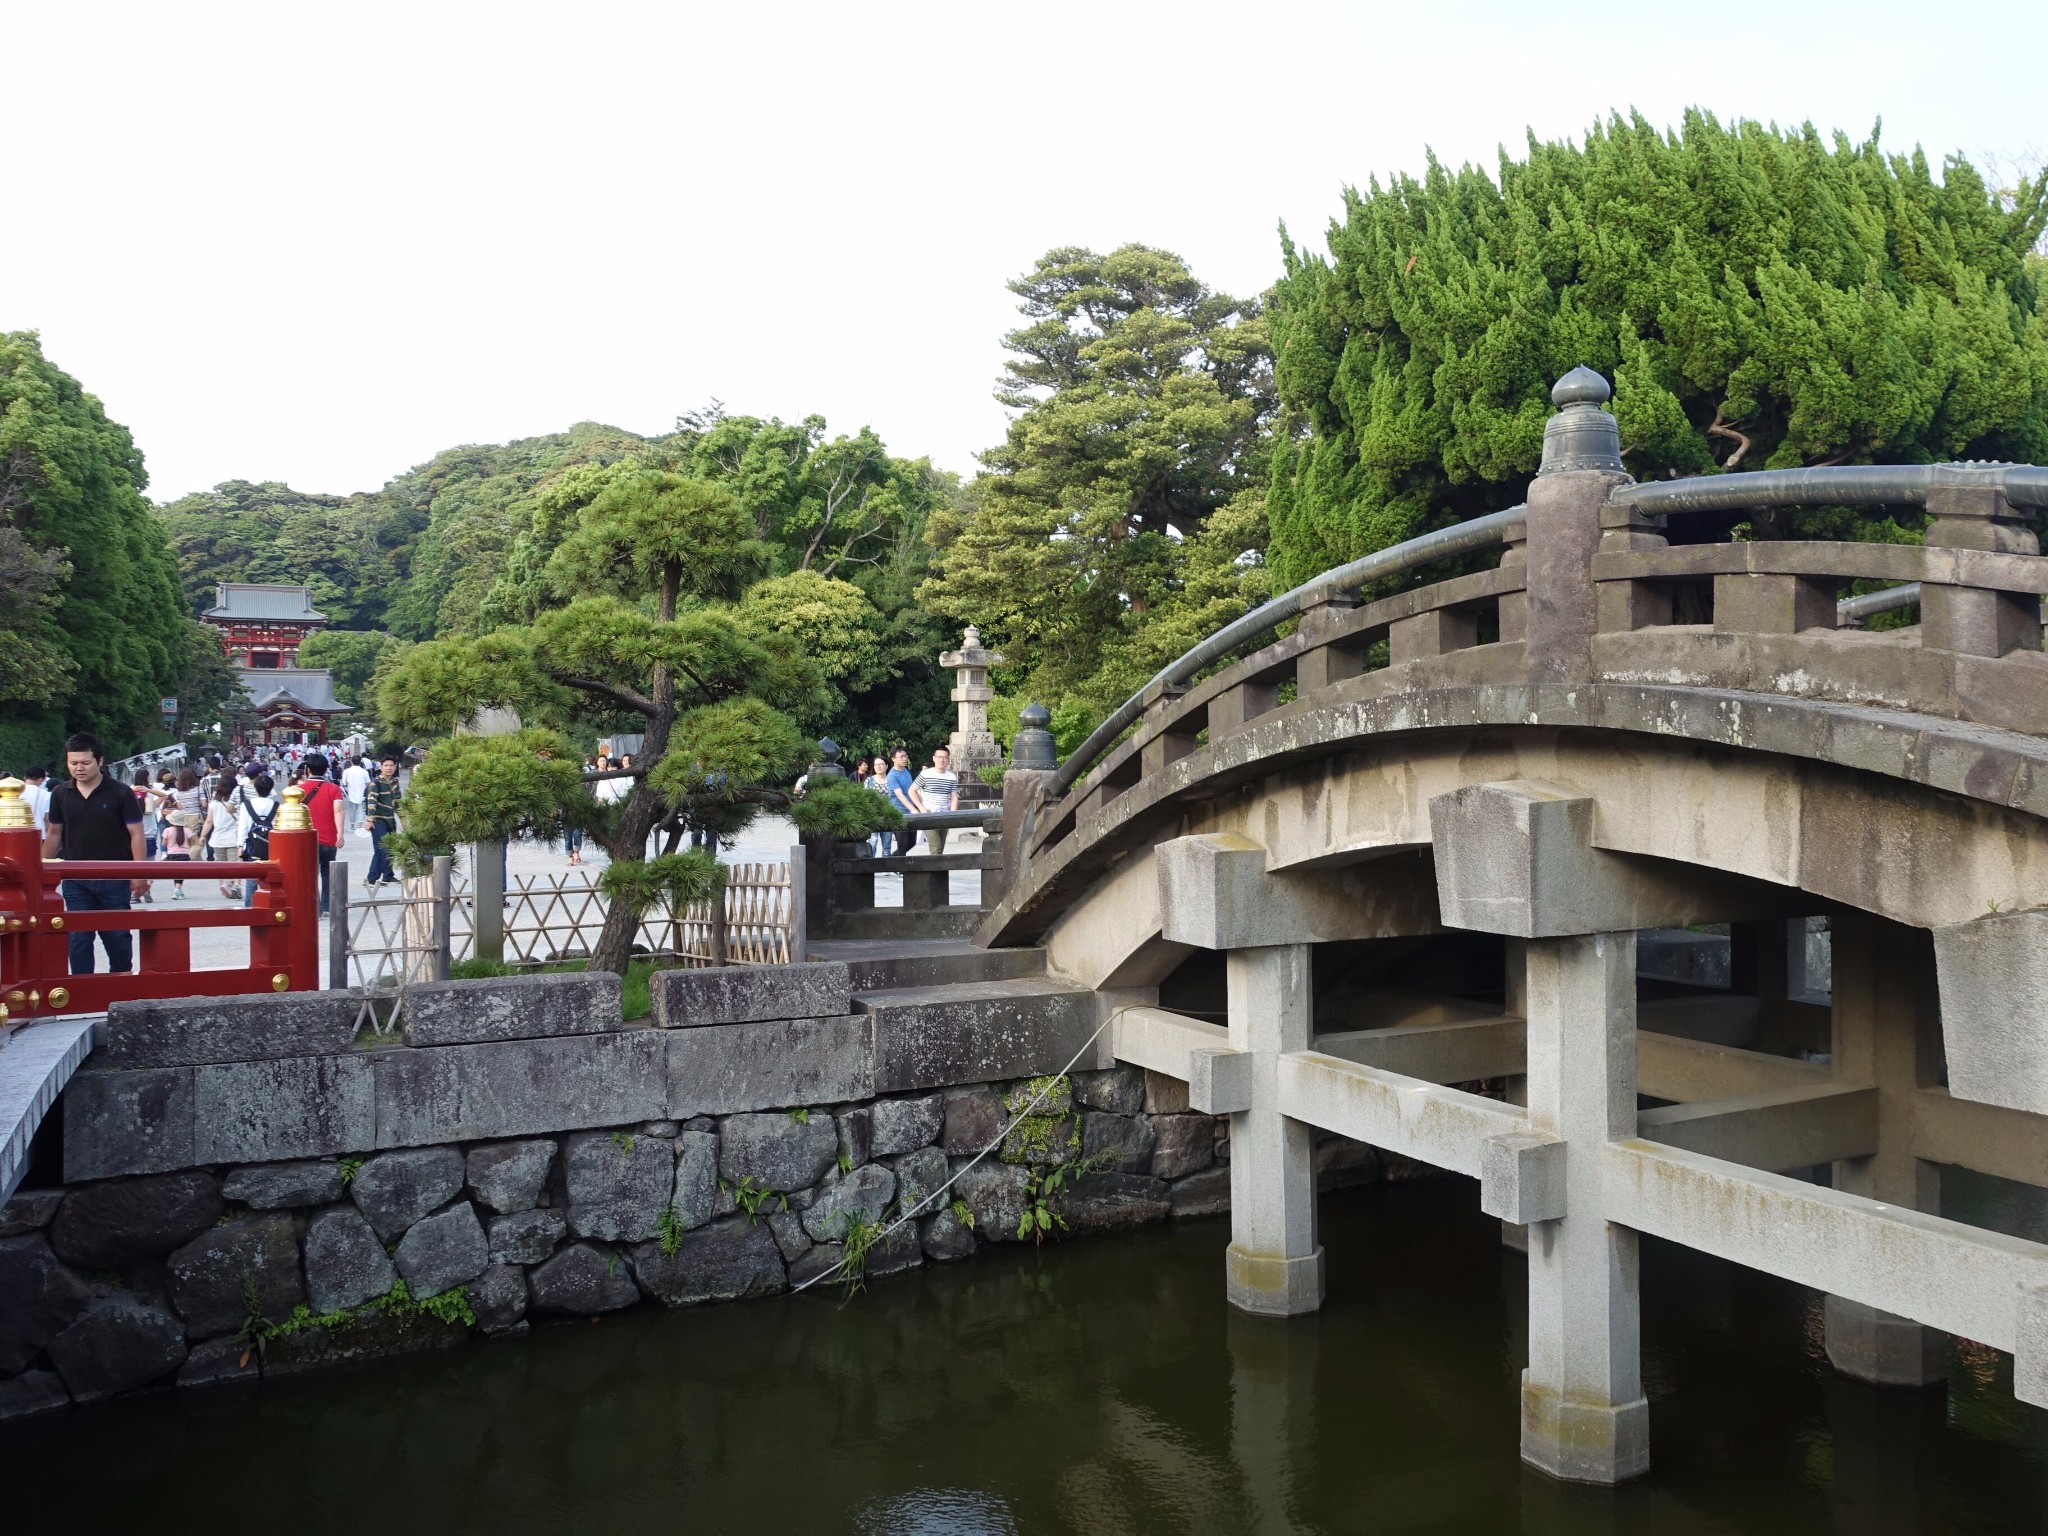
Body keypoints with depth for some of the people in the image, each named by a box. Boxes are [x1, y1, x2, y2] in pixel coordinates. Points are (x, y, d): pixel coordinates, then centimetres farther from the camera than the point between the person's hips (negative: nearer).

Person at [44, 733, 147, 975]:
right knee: (78, 937, 4)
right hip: (75, 880, 3)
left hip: (114, 878, -3)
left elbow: (135, 833, -7)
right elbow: (54, 834, 14)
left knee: (117, 935, 9)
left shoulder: (120, 794, -6)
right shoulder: (60, 794, 5)